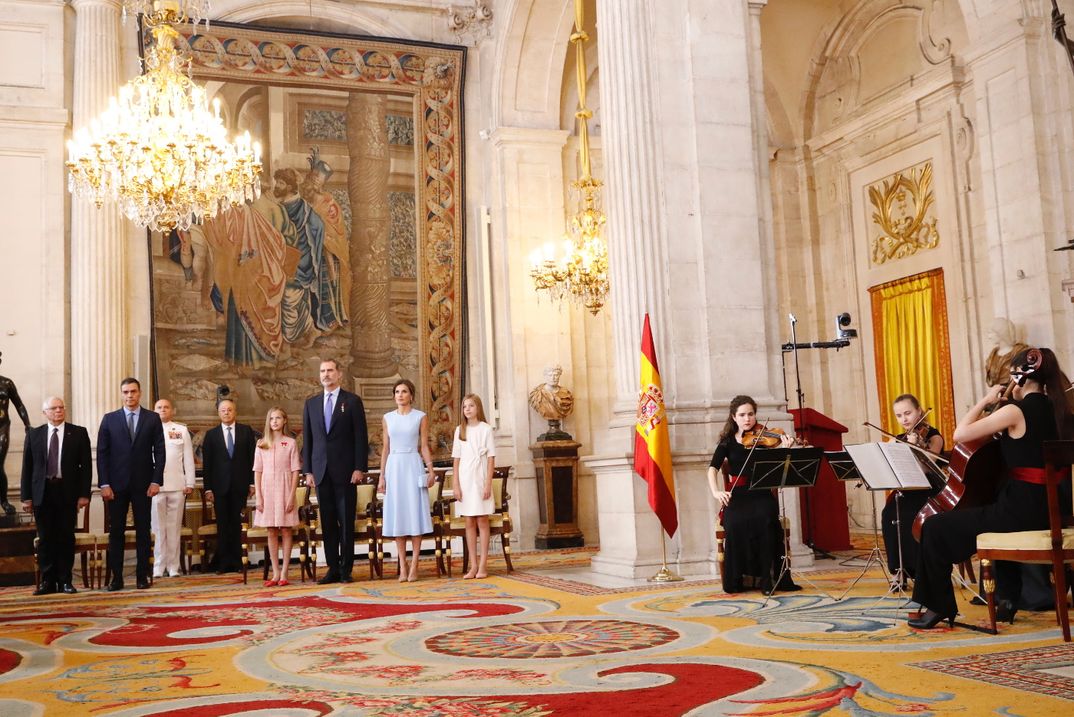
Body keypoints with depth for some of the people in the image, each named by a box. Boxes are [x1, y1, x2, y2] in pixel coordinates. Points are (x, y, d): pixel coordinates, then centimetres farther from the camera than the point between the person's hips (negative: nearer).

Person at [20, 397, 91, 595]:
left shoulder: (79, 433, 3)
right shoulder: (34, 435, 8)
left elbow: (86, 465, 1)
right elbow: (27, 467, 7)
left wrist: (84, 494, -6)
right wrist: (26, 496, 2)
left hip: (68, 492, -1)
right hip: (42, 493, 1)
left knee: (66, 537, 2)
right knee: (45, 538, 4)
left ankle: (65, 580, 10)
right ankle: (47, 581, 12)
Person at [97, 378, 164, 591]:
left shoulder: (152, 419, 5)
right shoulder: (109, 419, 5)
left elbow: (159, 451, 2)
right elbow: (102, 453, 3)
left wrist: (156, 481, -6)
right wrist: (104, 484, -5)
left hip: (143, 484, 0)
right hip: (116, 484, 0)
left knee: (143, 531, 4)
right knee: (116, 531, 3)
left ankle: (142, 576, 10)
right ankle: (116, 577, 8)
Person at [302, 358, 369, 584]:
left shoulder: (352, 401, 2)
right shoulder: (311, 403, 12)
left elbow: (361, 437, -2)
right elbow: (307, 439, 12)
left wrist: (359, 468, -9)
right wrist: (308, 470, 5)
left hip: (345, 471, -3)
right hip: (321, 472, 3)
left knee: (346, 522, 0)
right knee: (327, 523, 5)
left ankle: (346, 569, 6)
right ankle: (333, 569, 11)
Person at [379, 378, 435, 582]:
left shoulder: (421, 417, 3)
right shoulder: (388, 418, 10)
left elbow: (424, 446, 1)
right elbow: (385, 448, 11)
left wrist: (431, 470, -11)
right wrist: (382, 476, 6)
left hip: (413, 466, -2)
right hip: (394, 467, 3)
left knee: (415, 514, -3)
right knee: (397, 516, 2)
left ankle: (414, 565, 1)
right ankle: (403, 566, 7)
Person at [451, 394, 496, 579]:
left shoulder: (486, 429, -1)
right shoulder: (460, 430, 7)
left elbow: (491, 459, -3)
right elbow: (456, 460, 6)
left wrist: (488, 484, -9)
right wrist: (455, 485, 0)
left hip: (480, 480, -3)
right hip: (465, 480, 3)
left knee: (482, 522, -1)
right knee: (469, 523, 5)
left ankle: (483, 565, 4)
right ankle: (473, 566, 9)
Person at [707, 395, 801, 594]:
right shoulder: (728, 441, 9)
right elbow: (713, 468, -2)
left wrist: (783, 450, -25)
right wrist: (716, 492, -20)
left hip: (761, 494, -1)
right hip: (736, 496, 1)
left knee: (766, 519, -33)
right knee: (736, 523, -31)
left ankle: (767, 578, -20)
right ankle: (736, 580, -14)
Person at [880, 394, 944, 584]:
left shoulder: (933, 436, -2)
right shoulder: (898, 440, 14)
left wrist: (914, 446, -32)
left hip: (927, 492, -4)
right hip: (904, 492, 4)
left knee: (908, 517, -34)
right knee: (889, 515, -28)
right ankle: (899, 569, -16)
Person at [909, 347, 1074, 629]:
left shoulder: (1016, 411, -14)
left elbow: (960, 434, -12)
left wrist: (985, 401, -2)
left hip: (1021, 509, -9)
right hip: (1050, 509, 9)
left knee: (935, 529, 2)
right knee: (998, 515, 41)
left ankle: (939, 607, 12)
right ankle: (1007, 596, 39)